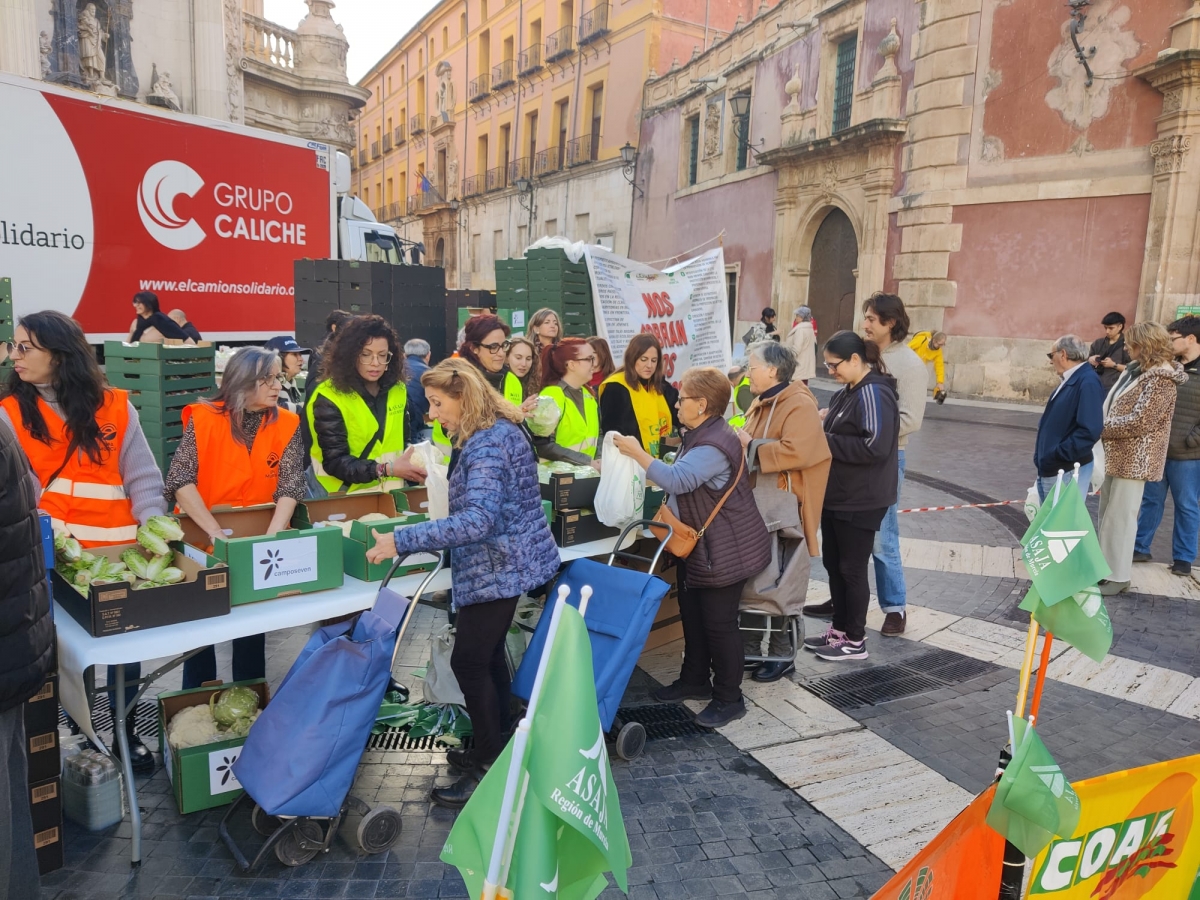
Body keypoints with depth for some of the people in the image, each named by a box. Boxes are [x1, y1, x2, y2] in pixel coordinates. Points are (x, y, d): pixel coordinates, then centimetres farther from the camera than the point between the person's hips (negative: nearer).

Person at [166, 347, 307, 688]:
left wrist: (272, 537, -28)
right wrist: (215, 531, -29)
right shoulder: (204, 418, -13)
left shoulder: (287, 425, -8)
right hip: (203, 538, -1)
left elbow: (290, 487, -14)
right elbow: (180, 481, -20)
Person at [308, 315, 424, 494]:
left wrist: (412, 467, -1)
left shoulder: (397, 390, 7)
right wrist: (387, 469, -24)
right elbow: (334, 462, -13)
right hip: (347, 495, -5)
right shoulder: (328, 397, -9)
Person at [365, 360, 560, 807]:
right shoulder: (499, 430, 9)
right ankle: (495, 746, 32)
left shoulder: (487, 444, -24)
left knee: (468, 662, -1)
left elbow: (478, 521, -35)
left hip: (497, 568, -11)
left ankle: (491, 766, 11)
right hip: (507, 562, 11)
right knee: (488, 653, 19)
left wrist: (401, 541, -35)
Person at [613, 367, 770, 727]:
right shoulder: (699, 435, 10)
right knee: (692, 613, 19)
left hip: (726, 551, -11)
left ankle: (729, 698, 14)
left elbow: (678, 480, -36)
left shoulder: (714, 445, -26)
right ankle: (695, 680, 35)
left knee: (718, 622, -1)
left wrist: (637, 453, -29)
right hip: (699, 545, 11)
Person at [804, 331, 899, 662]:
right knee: (833, 564, 16)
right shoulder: (849, 392, 11)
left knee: (852, 569, 2)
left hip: (861, 500, -9)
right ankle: (839, 630, 29)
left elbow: (875, 446, -28)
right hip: (837, 495, 10)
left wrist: (826, 441, -21)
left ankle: (855, 641, 16)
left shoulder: (874, 393, -19)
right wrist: (826, 422, 2)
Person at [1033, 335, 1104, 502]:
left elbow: (1090, 430, -28)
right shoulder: (1068, 381, 12)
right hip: (1050, 470, 10)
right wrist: (1043, 455, 9)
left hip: (1067, 472, -10)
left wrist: (1058, 455, -22)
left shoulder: (1087, 382, -19)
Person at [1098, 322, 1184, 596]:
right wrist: (1102, 429, 0)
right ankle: (1106, 565, 28)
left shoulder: (1160, 380, -16)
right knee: (1107, 514, 16)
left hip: (1134, 459, -9)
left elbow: (1138, 422, -23)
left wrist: (1099, 429, -15)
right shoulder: (1136, 370, 13)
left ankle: (1119, 576, 7)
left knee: (1120, 517, -2)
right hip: (1116, 454, 9)